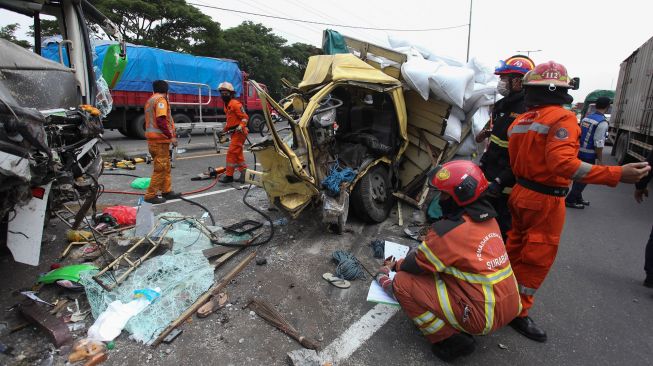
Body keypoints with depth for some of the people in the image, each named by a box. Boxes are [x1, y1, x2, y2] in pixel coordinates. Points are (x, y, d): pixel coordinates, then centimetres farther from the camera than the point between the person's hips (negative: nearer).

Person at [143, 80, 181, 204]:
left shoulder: (150, 100, 21)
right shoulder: (160, 100, -10)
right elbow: (161, 120, -21)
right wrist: (171, 136, -18)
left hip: (152, 138, 10)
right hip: (160, 139, -10)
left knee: (166, 167, 15)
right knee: (160, 168, -5)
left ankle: (166, 191, 20)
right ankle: (150, 195, -1)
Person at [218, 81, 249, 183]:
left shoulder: (235, 104, -13)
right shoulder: (227, 105, 17)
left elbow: (245, 117, -16)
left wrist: (240, 126, -30)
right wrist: (224, 130, 24)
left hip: (239, 132, -10)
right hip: (234, 132, 10)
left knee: (231, 153, -10)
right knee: (238, 154, 13)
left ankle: (229, 175, -5)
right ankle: (244, 173, 20)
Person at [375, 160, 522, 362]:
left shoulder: (448, 230, -23)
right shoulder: (488, 218, 2)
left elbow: (417, 264, -8)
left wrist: (395, 266, 12)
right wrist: (422, 250, 14)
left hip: (484, 316, -8)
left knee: (402, 283, -9)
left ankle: (451, 340, 0)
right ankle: (461, 329, 18)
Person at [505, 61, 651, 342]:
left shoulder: (519, 122, 3)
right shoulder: (562, 118, -17)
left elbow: (515, 162, 6)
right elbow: (562, 163, -30)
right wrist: (617, 175, -29)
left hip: (521, 193, 7)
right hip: (545, 200, -6)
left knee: (516, 247, 22)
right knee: (537, 257, 7)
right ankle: (518, 311, 19)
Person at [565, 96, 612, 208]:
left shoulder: (585, 118, 5)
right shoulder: (602, 122, -17)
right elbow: (598, 144, -18)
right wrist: (600, 160, -11)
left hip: (579, 152, 7)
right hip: (589, 155, -7)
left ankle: (577, 198, 31)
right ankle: (570, 200, 10)